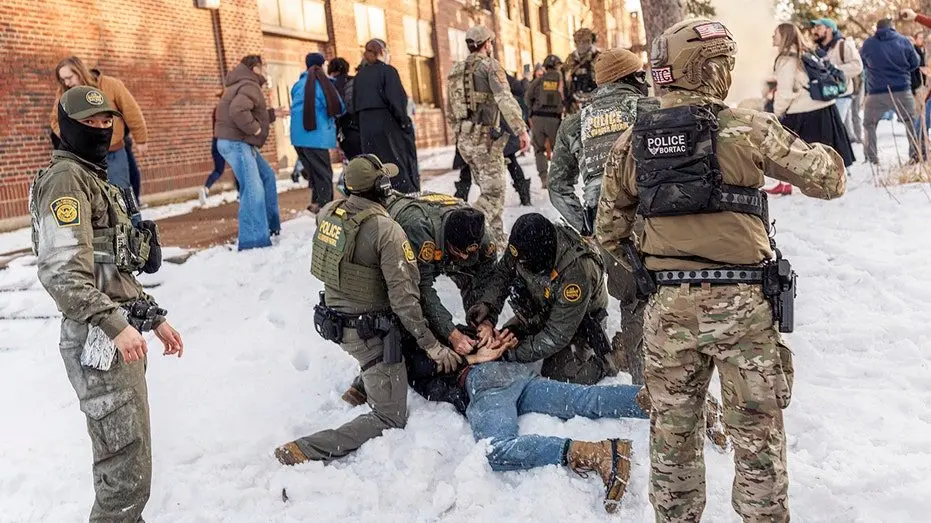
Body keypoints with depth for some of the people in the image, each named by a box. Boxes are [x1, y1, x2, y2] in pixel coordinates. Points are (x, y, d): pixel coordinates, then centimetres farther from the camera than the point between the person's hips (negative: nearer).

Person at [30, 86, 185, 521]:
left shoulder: (95, 176, 21)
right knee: (127, 470, -8)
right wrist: (115, 325, -28)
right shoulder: (65, 177, -10)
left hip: (120, 336, 10)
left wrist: (153, 317, 19)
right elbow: (61, 271, -22)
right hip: (100, 343, -10)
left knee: (121, 460, 17)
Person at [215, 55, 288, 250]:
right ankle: (253, 240, -17)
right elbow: (238, 111, -32)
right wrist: (255, 128, -21)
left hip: (241, 143, 12)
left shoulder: (245, 85, 22)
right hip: (235, 143, -12)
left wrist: (273, 114, 23)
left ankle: (270, 225, 30)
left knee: (267, 176, 21)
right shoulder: (249, 86, -14)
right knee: (253, 189, -16)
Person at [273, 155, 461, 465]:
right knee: (390, 419, 2)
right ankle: (306, 451, -12)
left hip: (333, 320, 8)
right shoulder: (387, 231, -23)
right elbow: (404, 295, -24)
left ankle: (361, 388, 35)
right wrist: (431, 344, -17)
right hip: (369, 331, -8)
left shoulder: (328, 212, -5)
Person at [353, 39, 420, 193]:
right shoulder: (387, 71, -7)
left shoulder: (359, 75, 12)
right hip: (389, 127, -6)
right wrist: (407, 125, -8)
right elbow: (396, 101, -15)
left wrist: (363, 130, 15)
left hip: (367, 129, 6)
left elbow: (355, 106, 12)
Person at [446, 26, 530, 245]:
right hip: (485, 136, -8)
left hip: (464, 138, 8)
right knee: (494, 192, -6)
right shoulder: (489, 65, -5)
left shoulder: (456, 70, 16)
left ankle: (497, 238, 20)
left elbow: (450, 111, 21)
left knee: (488, 189, 16)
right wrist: (521, 130, -21)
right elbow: (505, 99, -18)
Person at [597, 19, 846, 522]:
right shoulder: (748, 128, -9)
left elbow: (608, 230, 7)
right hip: (741, 303, -3)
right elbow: (829, 179, -1)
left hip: (667, 305, 4)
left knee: (672, 429, 18)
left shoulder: (631, 141, 2)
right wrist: (824, 151, 21)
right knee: (757, 431, 12)